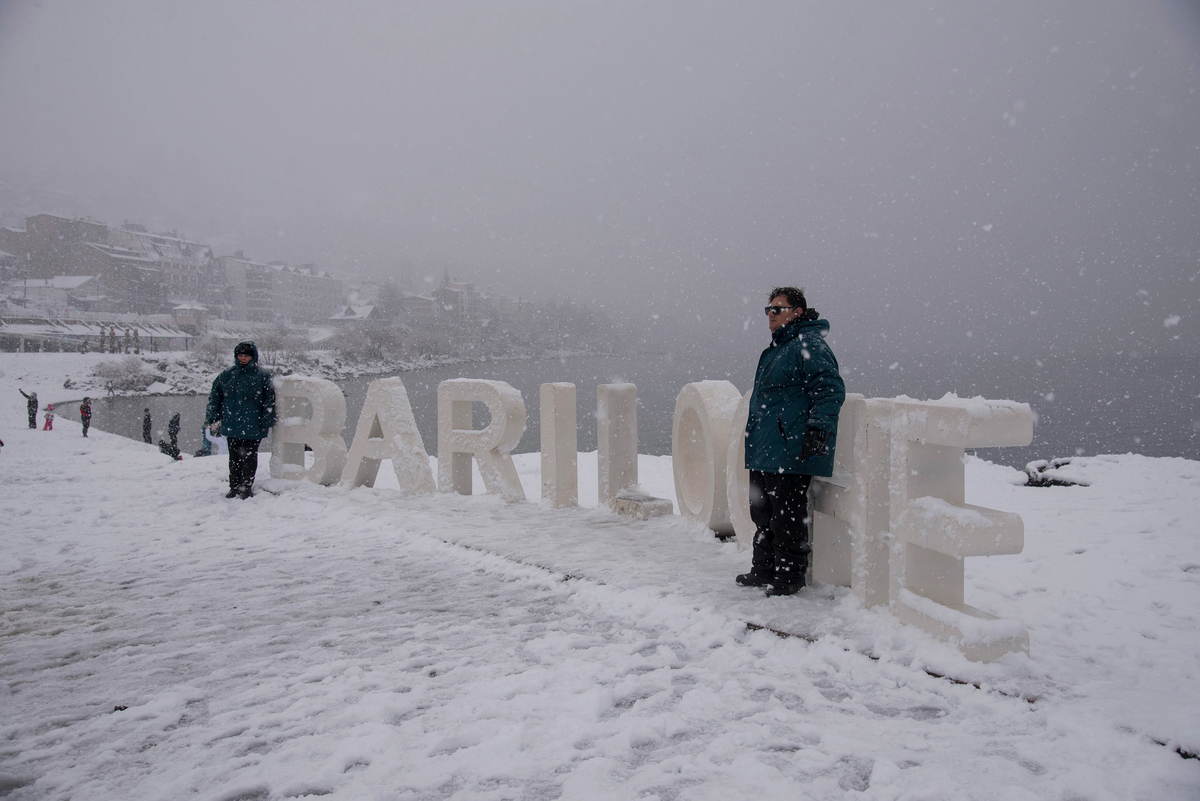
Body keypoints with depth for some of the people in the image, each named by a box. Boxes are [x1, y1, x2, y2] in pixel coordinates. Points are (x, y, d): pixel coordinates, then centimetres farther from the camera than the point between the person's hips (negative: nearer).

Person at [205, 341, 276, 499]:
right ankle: (234, 486, 21)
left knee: (249, 457, 2)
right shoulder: (227, 375, 9)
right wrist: (213, 419, 7)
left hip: (252, 426, -4)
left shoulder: (262, 376, -2)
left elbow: (269, 400, -3)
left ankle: (247, 487, 11)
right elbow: (214, 397, 13)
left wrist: (266, 422, -7)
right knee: (234, 457, 11)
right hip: (231, 426, 4)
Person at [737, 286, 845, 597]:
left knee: (787, 517, -2)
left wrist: (819, 429, -26)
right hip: (763, 452, 10)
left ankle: (790, 575, 9)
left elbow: (830, 390, -19)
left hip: (790, 452, -10)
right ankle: (764, 569, 27)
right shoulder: (777, 347, 20)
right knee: (763, 513, 16)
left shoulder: (810, 345, -10)